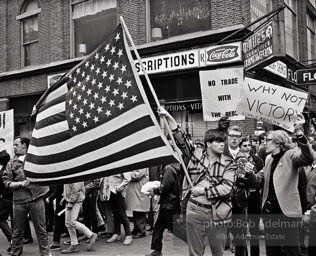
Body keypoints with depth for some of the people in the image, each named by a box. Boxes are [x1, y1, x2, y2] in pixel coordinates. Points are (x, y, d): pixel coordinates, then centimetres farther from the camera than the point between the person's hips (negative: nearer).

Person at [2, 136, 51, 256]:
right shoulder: (11, 163, 8)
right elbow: (6, 182, 2)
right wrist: (21, 184, -11)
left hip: (36, 198, -1)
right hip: (19, 201, 1)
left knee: (41, 229, 4)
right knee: (18, 231, 10)